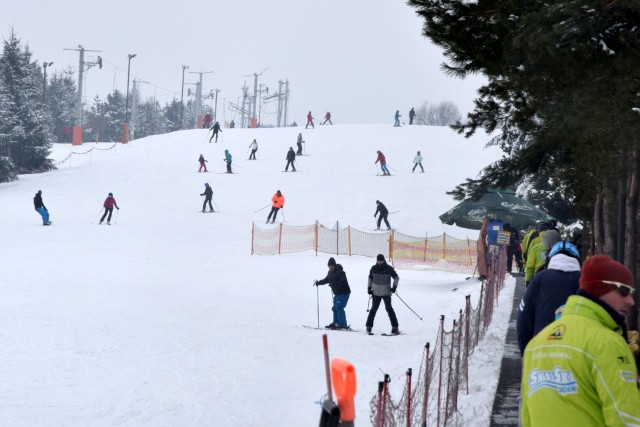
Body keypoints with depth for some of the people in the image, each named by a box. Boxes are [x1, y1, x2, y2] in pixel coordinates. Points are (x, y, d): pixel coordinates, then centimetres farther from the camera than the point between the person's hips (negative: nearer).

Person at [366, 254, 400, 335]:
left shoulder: (388, 268, -6)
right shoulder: (374, 268, 2)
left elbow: (396, 277, 3)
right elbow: (370, 278, 17)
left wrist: (394, 286, -8)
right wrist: (369, 288, 9)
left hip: (386, 292, -3)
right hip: (376, 293, 3)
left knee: (389, 309, -7)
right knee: (373, 309, 5)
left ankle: (395, 327, -4)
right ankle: (369, 326, 16)